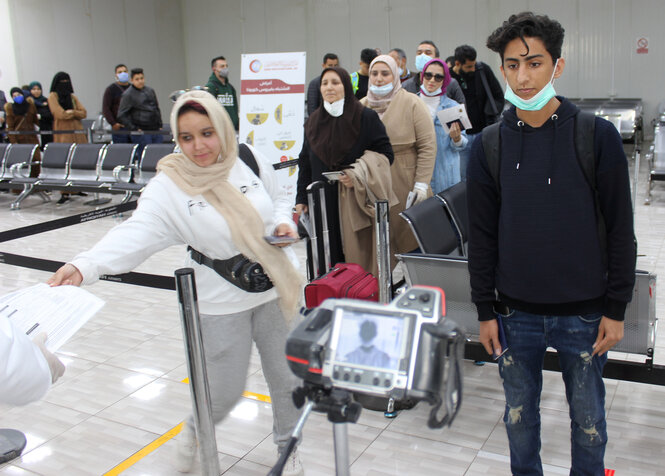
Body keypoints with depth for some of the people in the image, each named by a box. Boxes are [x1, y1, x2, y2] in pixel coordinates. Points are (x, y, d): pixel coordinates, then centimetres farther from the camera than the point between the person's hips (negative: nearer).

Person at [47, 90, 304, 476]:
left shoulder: (250, 160, -5)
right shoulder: (170, 186, -14)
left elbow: (279, 198, 13)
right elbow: (136, 234, -26)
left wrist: (283, 223, -8)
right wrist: (84, 266, -40)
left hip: (276, 290, 3)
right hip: (222, 304, -2)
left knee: (287, 378, 14)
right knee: (225, 392, 8)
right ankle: (197, 430, 45)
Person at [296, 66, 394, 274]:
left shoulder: (366, 117, 0)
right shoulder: (313, 121, 15)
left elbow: (385, 153, -3)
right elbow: (305, 163, 19)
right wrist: (301, 198, 13)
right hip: (323, 201, 4)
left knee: (356, 257, -3)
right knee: (327, 259, 2)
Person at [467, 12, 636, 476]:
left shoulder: (597, 136, -7)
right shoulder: (489, 145, -2)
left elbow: (620, 229, -3)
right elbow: (481, 235, 2)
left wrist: (616, 309, -4)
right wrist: (485, 310, 2)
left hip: (584, 312, -1)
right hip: (516, 313, 2)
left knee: (588, 420, 15)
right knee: (519, 414, 16)